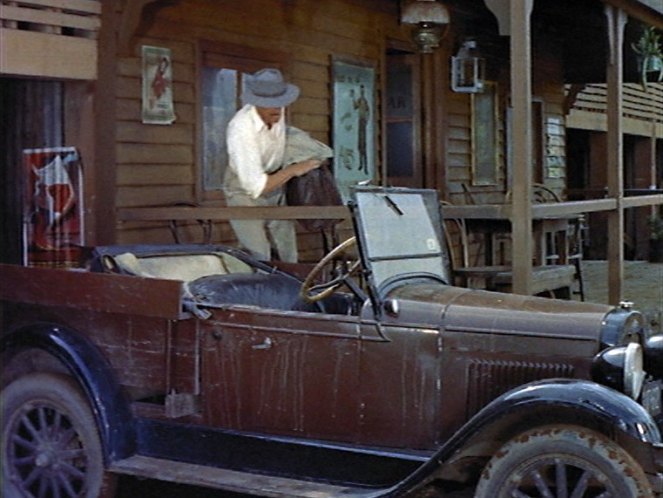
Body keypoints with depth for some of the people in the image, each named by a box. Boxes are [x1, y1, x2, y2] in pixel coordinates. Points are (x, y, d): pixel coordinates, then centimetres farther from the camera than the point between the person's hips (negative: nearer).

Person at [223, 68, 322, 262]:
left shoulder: (277, 111, -12)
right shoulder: (240, 129, -33)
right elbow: (255, 186, -33)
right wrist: (294, 170, -27)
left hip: (275, 185, 7)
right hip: (246, 193, -6)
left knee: (288, 258, 6)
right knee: (259, 260, -17)